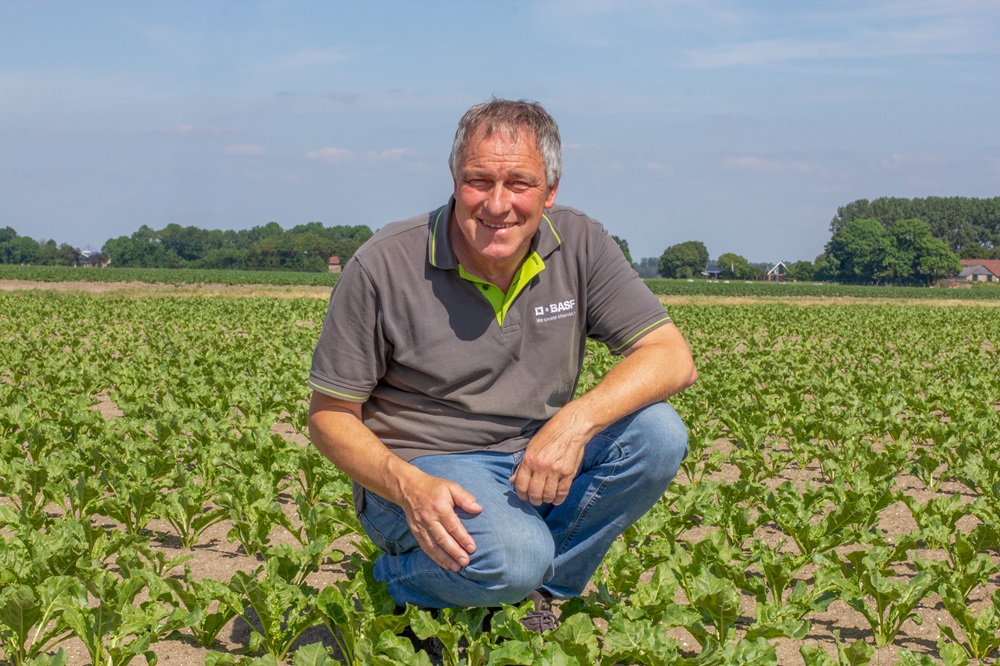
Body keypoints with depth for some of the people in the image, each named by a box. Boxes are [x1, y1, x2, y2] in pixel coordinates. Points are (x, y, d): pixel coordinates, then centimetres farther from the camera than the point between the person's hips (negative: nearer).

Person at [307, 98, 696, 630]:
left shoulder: (579, 246, -5)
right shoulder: (383, 266, -15)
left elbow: (673, 359, -10)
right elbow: (329, 416, -9)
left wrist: (577, 419, -28)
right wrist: (409, 487, -29)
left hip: (535, 463, 5)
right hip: (419, 468, -5)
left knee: (658, 434, -19)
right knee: (512, 557, -35)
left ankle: (536, 585, -2)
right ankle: (402, 580, 0)